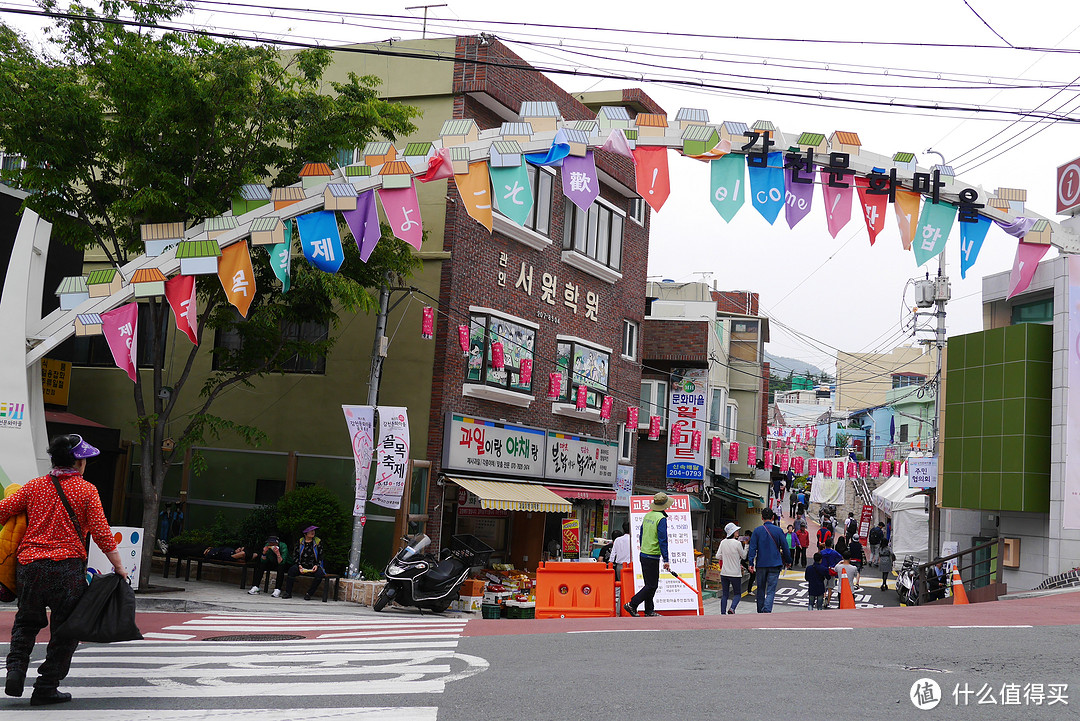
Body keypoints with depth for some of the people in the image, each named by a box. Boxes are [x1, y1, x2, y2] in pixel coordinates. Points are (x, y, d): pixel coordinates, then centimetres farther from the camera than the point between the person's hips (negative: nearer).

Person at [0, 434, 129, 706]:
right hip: (67, 567, -4)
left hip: (29, 564, 4)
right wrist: (118, 566, 2)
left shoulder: (34, 486, 8)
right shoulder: (86, 490, -1)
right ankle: (46, 688, 10)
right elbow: (101, 533, -5)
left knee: (26, 622, 23)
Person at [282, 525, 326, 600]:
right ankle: (288, 593, -21)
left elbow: (320, 557, 6)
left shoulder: (318, 541, 5)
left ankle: (309, 594, -21)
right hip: (302, 566, 1)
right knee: (292, 569, -29)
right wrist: (299, 565, -11)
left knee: (320, 574, -32)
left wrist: (317, 565, -12)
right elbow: (296, 556, 6)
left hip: (314, 567, -1)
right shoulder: (300, 541, 7)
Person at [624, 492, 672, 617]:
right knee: (651, 585, -3)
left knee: (651, 584, 13)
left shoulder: (647, 516, 10)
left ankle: (649, 611, 14)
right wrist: (666, 560, -17)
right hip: (652, 557, -9)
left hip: (644, 554, 9)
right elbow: (662, 540, -18)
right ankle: (632, 605, -4)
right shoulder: (661, 518, -15)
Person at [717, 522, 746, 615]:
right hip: (735, 573, -4)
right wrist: (745, 545, 10)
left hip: (724, 573, 4)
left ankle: (723, 613, 5)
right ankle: (732, 608, -15)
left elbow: (718, 556, 5)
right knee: (737, 594, 9)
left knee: (724, 594, 10)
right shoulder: (737, 543, -13)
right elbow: (743, 556, -1)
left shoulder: (723, 542, 0)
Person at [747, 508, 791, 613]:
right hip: (774, 564, -1)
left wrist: (751, 563, -5)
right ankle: (767, 610, -22)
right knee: (771, 590, -3)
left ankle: (760, 612, 23)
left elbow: (752, 548, -5)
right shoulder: (778, 530, -3)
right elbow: (784, 548, 2)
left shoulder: (757, 530, -2)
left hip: (761, 564, 1)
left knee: (761, 589, 14)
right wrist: (788, 561, 14)